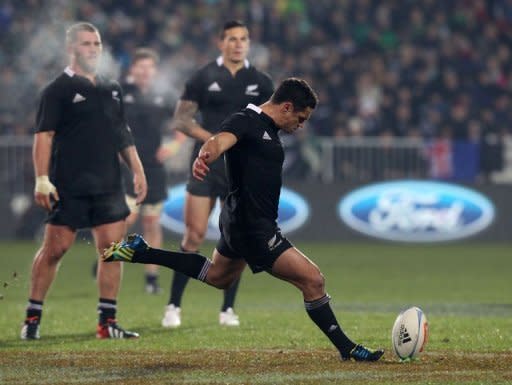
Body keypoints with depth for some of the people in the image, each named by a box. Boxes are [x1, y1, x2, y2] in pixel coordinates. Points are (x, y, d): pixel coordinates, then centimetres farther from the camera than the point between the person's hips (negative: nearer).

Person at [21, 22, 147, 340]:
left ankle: (107, 322, 3)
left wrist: (138, 171, 14)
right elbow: (44, 135, -8)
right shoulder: (58, 90, -3)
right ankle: (33, 316, 8)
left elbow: (123, 135, 21)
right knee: (55, 248, -3)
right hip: (68, 188, -5)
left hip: (108, 186, 5)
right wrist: (42, 179, -16)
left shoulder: (112, 89, 16)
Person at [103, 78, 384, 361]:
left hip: (239, 221, 11)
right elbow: (221, 140, -37)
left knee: (218, 277, 32)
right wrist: (205, 156, -57)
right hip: (253, 228, -11)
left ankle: (139, 252, 34)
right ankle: (346, 348, 0)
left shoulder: (267, 130, 12)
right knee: (313, 280, -11)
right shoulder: (245, 122, -16)